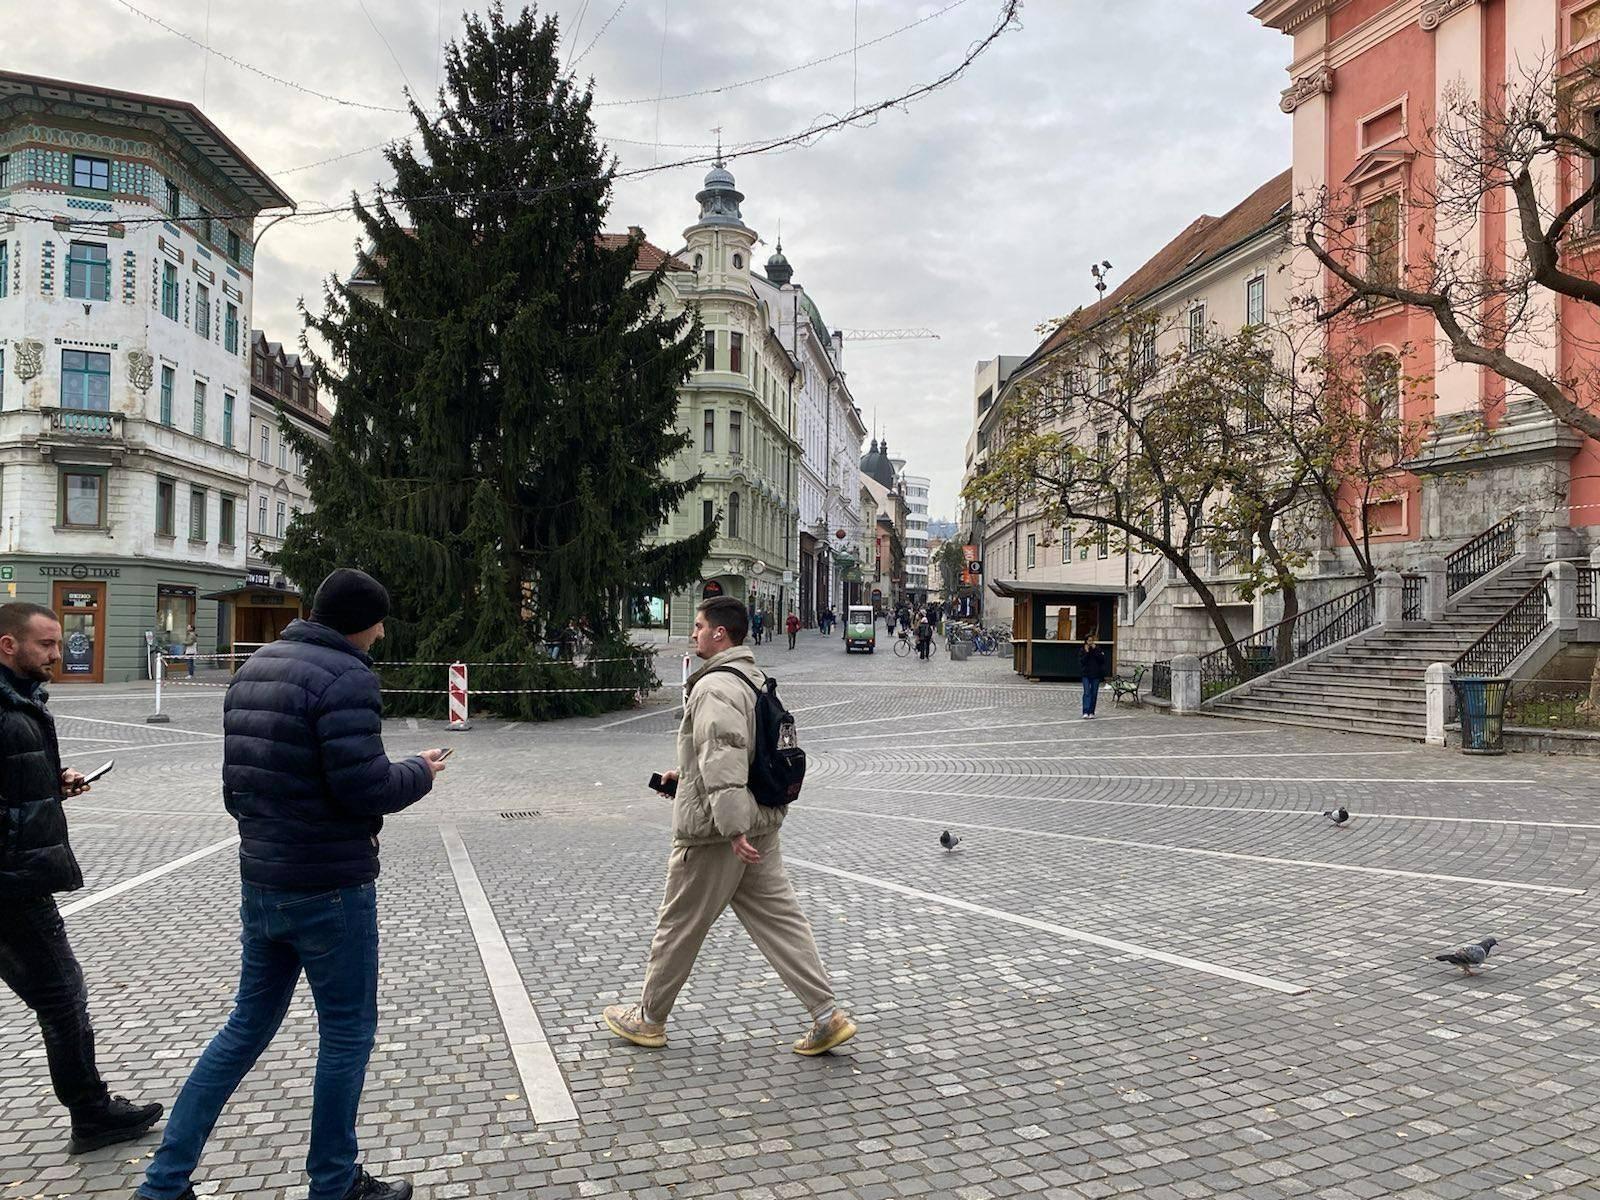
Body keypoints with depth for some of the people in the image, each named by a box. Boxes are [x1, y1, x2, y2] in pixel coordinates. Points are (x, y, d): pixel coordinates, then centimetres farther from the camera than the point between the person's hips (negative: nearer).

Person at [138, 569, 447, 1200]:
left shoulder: (254, 668, 9)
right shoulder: (345, 676, -19)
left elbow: (236, 782, 14)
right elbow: (365, 787, -23)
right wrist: (420, 772, -5)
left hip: (259, 882, 8)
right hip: (330, 888, -8)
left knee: (248, 1024, 20)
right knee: (347, 1032, 8)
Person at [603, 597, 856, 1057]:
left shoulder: (714, 687, -20)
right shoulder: (753, 679, 12)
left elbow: (724, 757, -29)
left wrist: (733, 828, -31)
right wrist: (686, 776, 25)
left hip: (713, 833, -9)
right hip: (761, 824, 9)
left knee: (678, 926, 8)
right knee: (780, 920, 10)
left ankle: (648, 1019, 25)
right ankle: (827, 1015, 8)